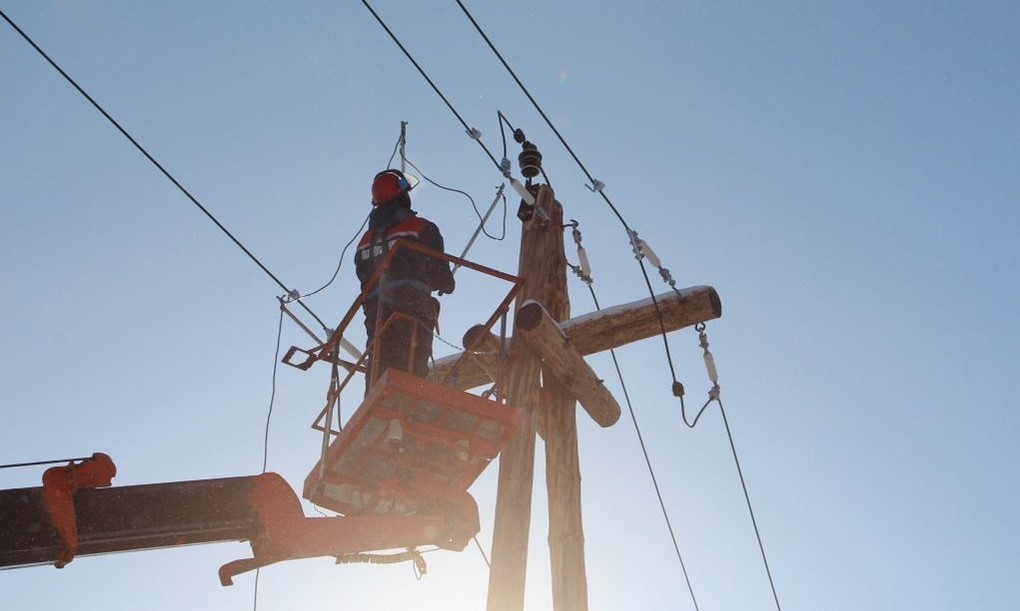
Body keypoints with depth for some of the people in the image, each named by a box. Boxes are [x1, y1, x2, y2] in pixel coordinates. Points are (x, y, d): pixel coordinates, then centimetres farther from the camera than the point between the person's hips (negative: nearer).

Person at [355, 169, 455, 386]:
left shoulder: (366, 240, 20)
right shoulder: (421, 228, 3)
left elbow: (364, 282, 16)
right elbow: (439, 273, 0)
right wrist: (447, 284, 21)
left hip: (377, 317, 5)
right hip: (413, 315, -5)